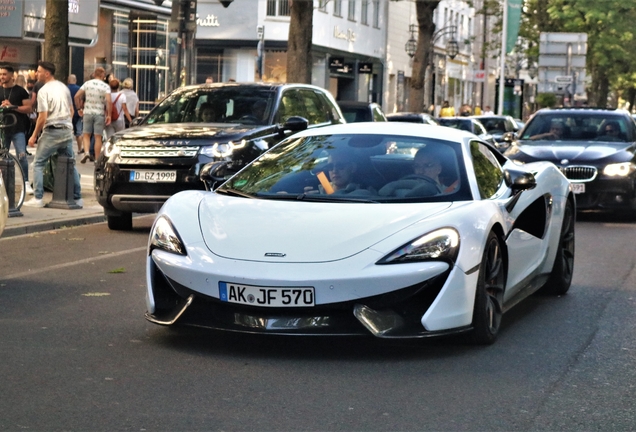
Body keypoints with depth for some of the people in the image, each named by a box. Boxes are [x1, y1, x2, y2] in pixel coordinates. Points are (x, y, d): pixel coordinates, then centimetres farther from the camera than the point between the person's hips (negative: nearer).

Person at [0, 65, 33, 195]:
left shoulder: (20, 91, 1)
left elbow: (29, 108, -4)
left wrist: (12, 106, -15)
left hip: (18, 129, -4)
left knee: (22, 156, -12)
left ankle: (26, 183, -7)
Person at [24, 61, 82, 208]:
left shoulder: (44, 91, -12)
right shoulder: (64, 87, 10)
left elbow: (43, 117, -16)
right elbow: (71, 111, 16)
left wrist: (34, 136, -8)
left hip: (52, 131, -7)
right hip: (67, 131, 7)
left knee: (38, 164, 2)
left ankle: (38, 198, -4)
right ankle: (77, 198, 15)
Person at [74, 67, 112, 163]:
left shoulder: (87, 84, 3)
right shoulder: (105, 86, -6)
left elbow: (77, 96, -2)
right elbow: (109, 101, -17)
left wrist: (80, 108, 10)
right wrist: (109, 115, -10)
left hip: (87, 112, 2)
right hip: (99, 114, -2)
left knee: (86, 135, 12)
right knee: (98, 137, 3)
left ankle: (86, 152, -11)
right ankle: (97, 159, 6)